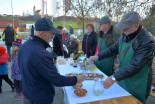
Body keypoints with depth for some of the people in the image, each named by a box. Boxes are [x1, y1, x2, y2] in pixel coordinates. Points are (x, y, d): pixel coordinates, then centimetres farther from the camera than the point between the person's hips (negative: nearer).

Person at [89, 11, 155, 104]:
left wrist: (114, 78, -32)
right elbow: (113, 49, 6)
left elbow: (135, 65, -30)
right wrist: (98, 56, -7)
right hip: (122, 79, 7)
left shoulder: (147, 41, -25)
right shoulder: (125, 35, -2)